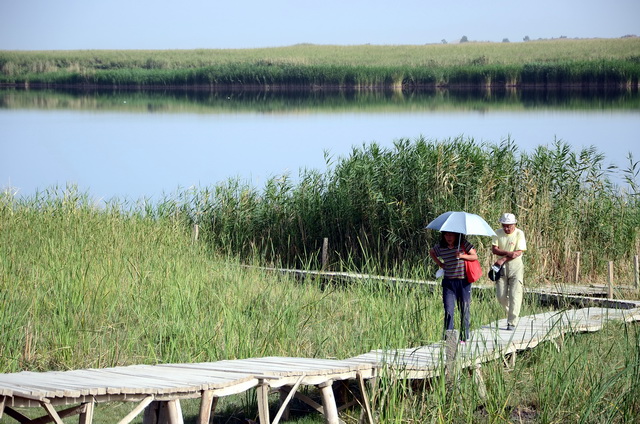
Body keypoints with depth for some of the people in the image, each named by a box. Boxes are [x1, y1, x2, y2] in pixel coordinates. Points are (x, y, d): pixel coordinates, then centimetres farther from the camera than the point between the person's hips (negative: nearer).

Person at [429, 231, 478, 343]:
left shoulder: (463, 244, -2)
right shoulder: (440, 247, 4)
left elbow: (475, 256, -3)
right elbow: (431, 252, 23)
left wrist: (462, 256, -20)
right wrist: (439, 264, 10)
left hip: (464, 282, -1)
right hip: (449, 282, 1)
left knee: (465, 310, 2)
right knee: (448, 311, -7)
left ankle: (464, 338, 11)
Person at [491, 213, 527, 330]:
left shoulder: (519, 234, -7)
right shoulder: (498, 233, 3)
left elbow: (518, 252, -13)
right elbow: (494, 249, -5)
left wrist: (503, 259, -19)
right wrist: (508, 253, -20)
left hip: (515, 267, -3)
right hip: (501, 268, 3)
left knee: (515, 296, -7)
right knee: (501, 295, 2)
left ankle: (512, 323, -4)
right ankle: (510, 312, 29)